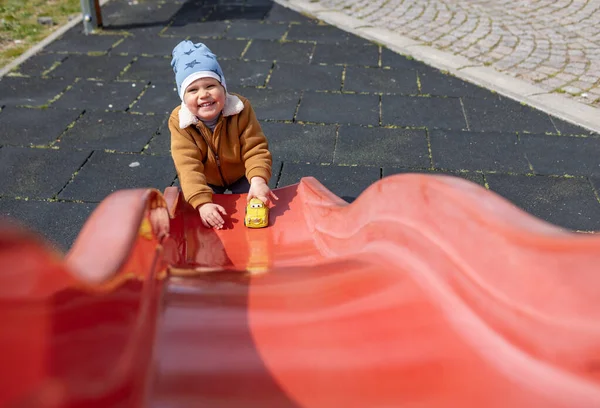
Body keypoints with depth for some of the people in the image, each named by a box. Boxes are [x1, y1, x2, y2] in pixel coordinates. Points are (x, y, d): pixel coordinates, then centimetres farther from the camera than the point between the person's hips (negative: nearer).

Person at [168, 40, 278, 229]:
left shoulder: (241, 109, -30)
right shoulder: (179, 121, -30)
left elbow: (255, 149, -31)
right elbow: (188, 166, -37)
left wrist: (258, 180, -52)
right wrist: (202, 203, -50)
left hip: (241, 175, 0)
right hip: (207, 181, 0)